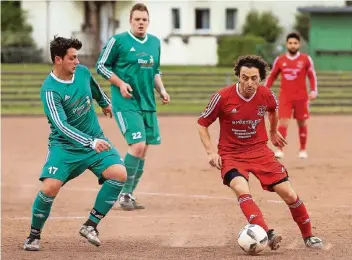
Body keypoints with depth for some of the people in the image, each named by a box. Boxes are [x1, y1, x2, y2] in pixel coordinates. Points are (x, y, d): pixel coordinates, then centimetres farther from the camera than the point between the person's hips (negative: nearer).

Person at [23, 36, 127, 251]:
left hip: (95, 139, 5)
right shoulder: (50, 90, -21)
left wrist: (105, 103, 42)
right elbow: (61, 126, -31)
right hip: (64, 145, -5)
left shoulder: (82, 72, -3)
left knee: (119, 174, -18)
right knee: (50, 187, -22)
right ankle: (34, 235, 4)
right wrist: (91, 143, -41)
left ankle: (91, 225, -6)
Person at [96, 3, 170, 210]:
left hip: (148, 103, 6)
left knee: (143, 150, 6)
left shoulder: (155, 42, 11)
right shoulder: (118, 41, -7)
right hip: (126, 103, -6)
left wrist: (161, 89, 7)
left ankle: (130, 194, 17)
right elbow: (101, 66, -2)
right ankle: (125, 194, -5)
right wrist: (120, 83, -14)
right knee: (137, 145, -17)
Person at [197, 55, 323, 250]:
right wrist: (211, 152, -13)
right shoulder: (223, 97, -17)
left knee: (289, 195, -2)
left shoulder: (266, 95, -7)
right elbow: (202, 124, -4)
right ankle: (267, 234, -43)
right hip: (231, 155, -3)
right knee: (242, 190, -33)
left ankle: (308, 236, 20)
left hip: (260, 151, 3)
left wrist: (273, 132, 33)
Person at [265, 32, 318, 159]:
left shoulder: (306, 59, -1)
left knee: (302, 124, 9)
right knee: (283, 122, -11)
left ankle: (303, 150, 23)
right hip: (285, 97, 0)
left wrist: (314, 90, -8)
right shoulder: (280, 60, 3)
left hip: (301, 97, 0)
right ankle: (280, 150, -14)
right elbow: (272, 76, 11)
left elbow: (312, 76, 4)